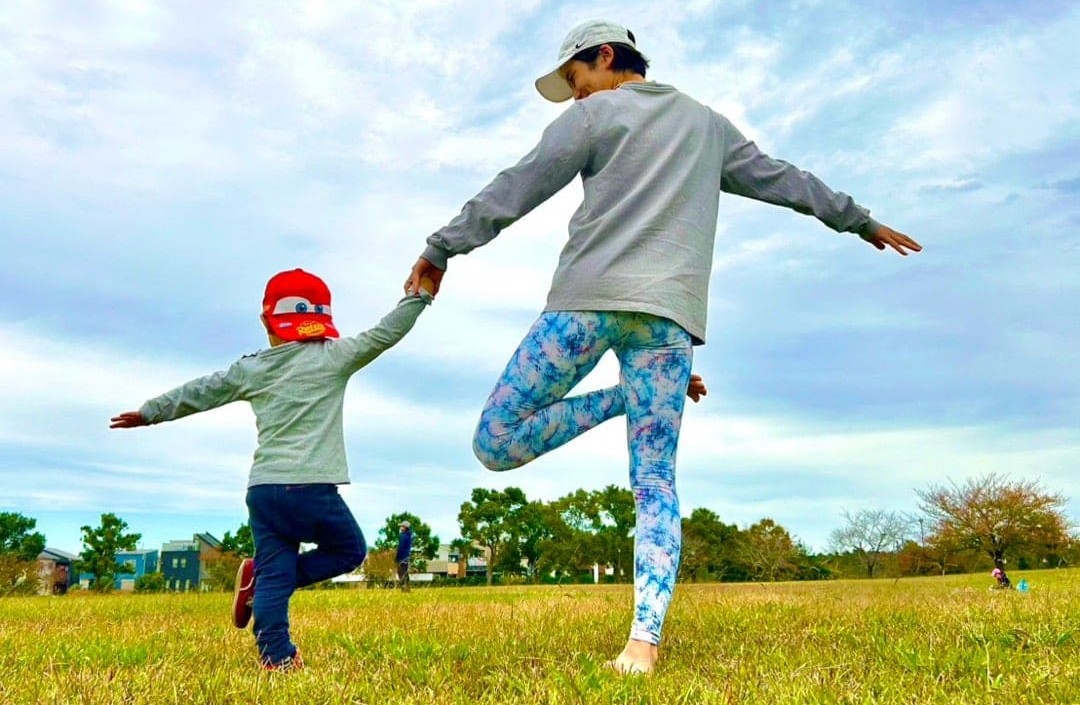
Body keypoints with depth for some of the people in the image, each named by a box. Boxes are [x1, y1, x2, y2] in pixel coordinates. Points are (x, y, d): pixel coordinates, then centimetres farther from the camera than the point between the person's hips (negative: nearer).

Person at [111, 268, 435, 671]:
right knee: (350, 551, 15)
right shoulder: (333, 357, 0)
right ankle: (261, 578, 6)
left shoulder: (251, 369, 11)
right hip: (312, 488, -5)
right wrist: (420, 296, 10)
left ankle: (277, 657, 4)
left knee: (274, 575, 10)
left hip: (262, 490, 5)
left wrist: (149, 413, 28)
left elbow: (200, 392, 17)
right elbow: (385, 334, 1)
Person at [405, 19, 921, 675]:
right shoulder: (711, 124, 25)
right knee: (657, 482, 2)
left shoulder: (595, 113, 11)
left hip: (588, 298, -4)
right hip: (670, 311, 5)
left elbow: (515, 189, 5)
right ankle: (645, 639, -10)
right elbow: (787, 179, 31)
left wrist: (441, 249, 9)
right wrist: (862, 221, 42)